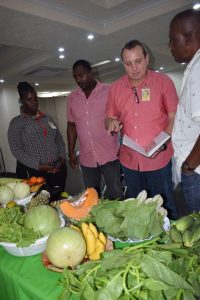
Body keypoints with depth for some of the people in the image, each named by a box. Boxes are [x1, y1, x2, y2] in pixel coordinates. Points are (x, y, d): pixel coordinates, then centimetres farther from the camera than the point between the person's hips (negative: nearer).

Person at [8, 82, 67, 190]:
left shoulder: (48, 118, 13)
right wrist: (38, 165, -14)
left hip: (59, 168, 4)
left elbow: (59, 139, 15)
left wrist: (62, 157, -1)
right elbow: (16, 150, -7)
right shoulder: (16, 123, -1)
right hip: (37, 172, -4)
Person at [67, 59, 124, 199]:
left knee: (116, 195, 6)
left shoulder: (109, 91, -5)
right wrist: (71, 153, 11)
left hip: (110, 155, -3)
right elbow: (71, 125, 12)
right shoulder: (72, 98, 7)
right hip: (86, 158, 4)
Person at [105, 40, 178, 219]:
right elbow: (109, 119, 12)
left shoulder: (163, 81, -5)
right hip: (129, 160, 4)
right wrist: (112, 123, -12)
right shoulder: (116, 88, 5)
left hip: (158, 160, -3)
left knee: (164, 208, 11)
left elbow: (174, 117, -6)